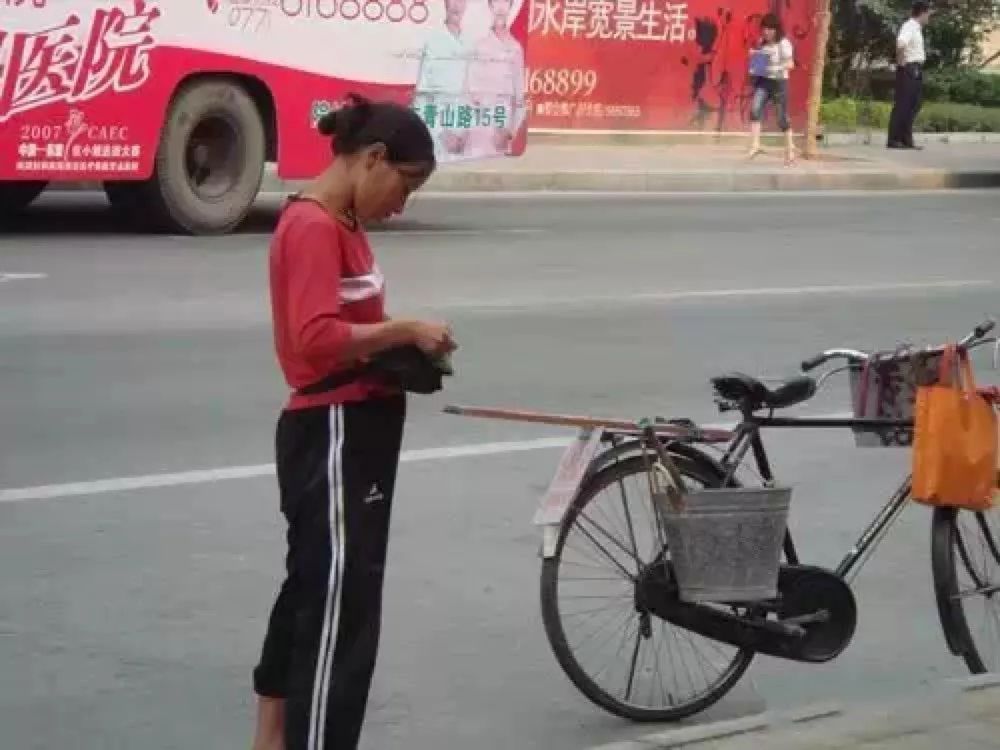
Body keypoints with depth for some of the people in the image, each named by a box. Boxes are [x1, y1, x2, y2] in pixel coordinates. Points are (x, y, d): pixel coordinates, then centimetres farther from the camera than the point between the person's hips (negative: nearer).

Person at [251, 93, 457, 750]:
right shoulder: (312, 226, -18)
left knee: (314, 589, 18)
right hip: (335, 436, -11)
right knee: (342, 603, -8)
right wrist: (405, 331, -18)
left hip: (352, 433, 11)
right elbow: (317, 338, -28)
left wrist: (401, 344, 1)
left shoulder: (341, 225, 14)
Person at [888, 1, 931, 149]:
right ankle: (894, 139, -7)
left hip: (916, 70, 10)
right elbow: (901, 43, -33)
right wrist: (901, 61, -22)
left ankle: (906, 139, 15)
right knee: (902, 104, -8)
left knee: (913, 105, 11)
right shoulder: (909, 26, -14)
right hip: (909, 69, -10)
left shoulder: (917, 28, 16)